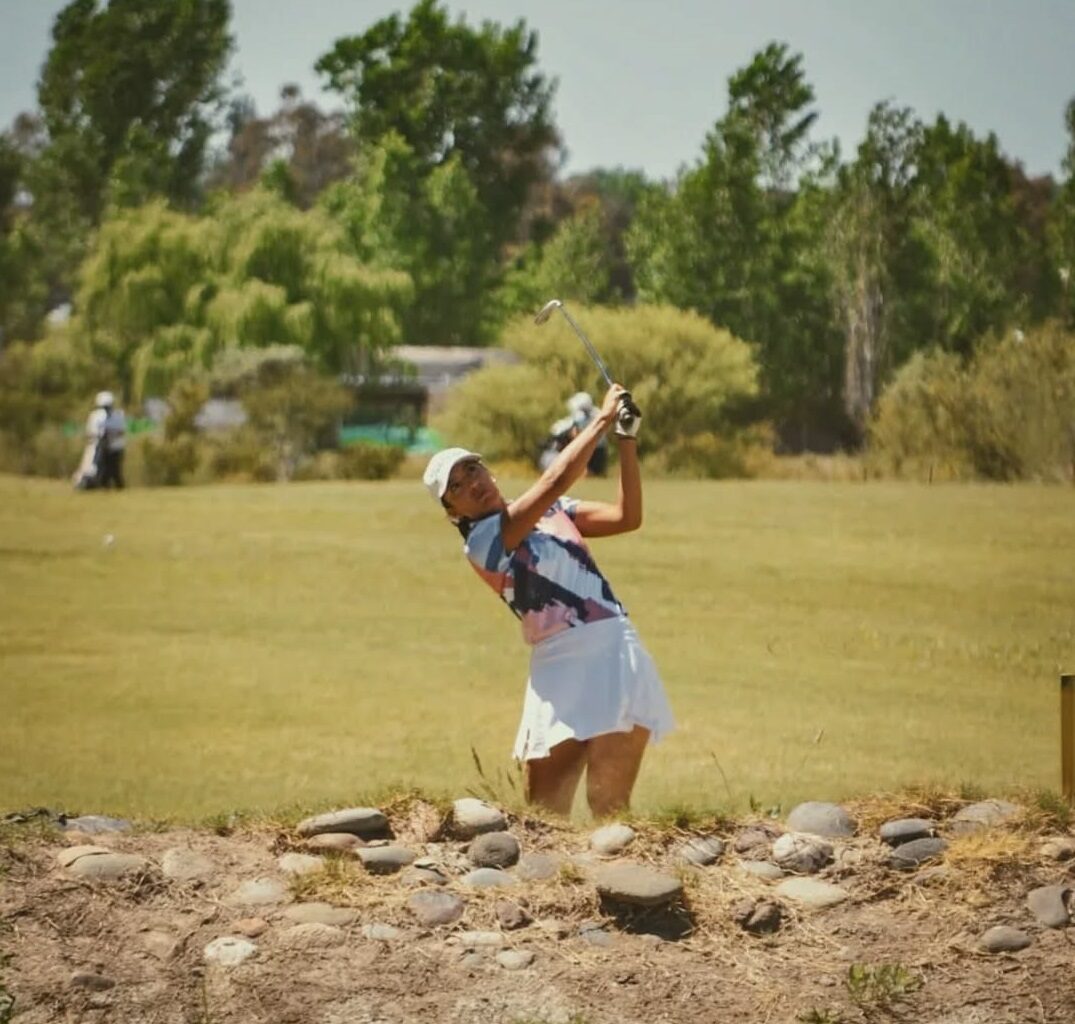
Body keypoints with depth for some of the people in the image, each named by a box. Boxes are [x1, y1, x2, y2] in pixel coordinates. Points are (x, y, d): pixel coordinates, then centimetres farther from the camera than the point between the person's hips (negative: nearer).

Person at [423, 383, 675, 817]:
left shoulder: (552, 510, 15)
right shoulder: (481, 540, -6)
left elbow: (627, 517, 9)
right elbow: (555, 480, -15)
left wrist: (627, 440, 1)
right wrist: (603, 419, -9)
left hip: (619, 656, 4)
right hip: (562, 667, -4)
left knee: (609, 807, -6)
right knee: (543, 815, -5)